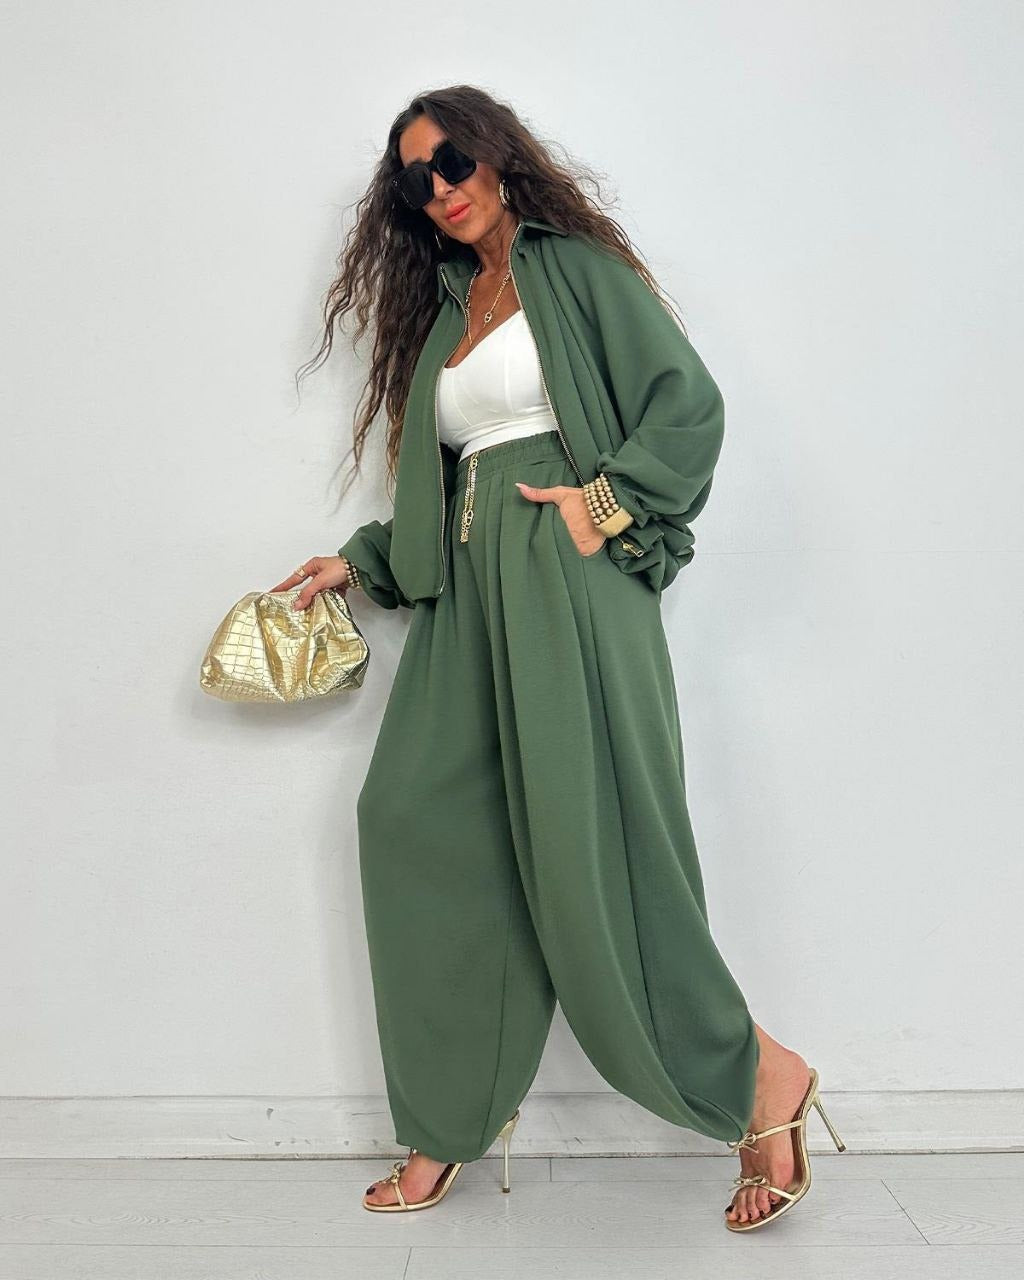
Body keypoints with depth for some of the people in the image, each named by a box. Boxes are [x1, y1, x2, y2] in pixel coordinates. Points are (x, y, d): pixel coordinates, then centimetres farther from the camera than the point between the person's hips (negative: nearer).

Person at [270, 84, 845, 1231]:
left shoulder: (576, 266, 5)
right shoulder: (444, 309, 24)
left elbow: (690, 402, -5)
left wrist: (605, 500, -15)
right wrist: (360, 564, 17)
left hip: (567, 578, -7)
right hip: (470, 591, 7)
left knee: (584, 836, -12)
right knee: (418, 825, 0)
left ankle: (759, 1076, 7)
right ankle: (453, 1121, 13)